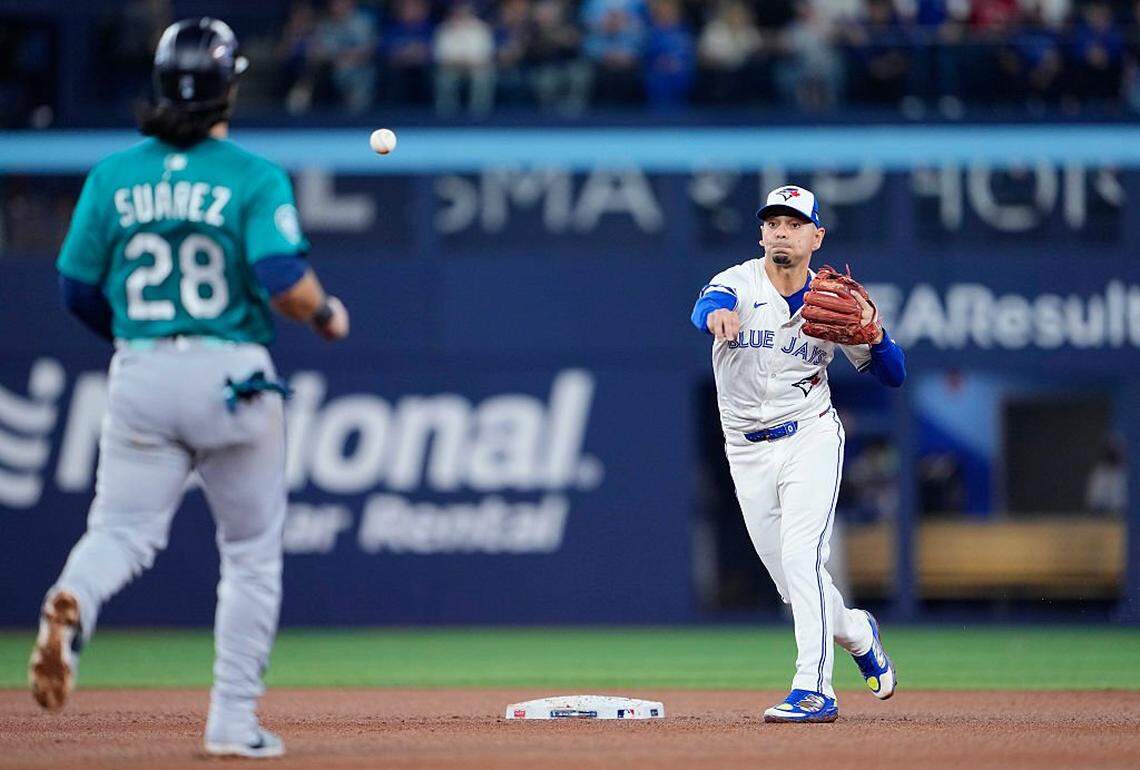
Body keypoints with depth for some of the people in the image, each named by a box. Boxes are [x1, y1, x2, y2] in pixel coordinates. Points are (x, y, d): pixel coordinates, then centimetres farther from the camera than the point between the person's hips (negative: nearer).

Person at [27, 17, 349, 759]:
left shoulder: (112, 176, 3)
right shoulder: (255, 177, -7)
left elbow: (78, 290, 7)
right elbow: (285, 280, -17)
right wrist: (328, 314, 5)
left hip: (139, 375, 2)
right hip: (231, 377, -2)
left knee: (121, 531, 4)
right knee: (252, 550, 12)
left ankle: (72, 602, -31)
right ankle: (234, 720, 10)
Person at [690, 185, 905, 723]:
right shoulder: (741, 284, -7)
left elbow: (893, 376, 0)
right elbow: (705, 306, -32)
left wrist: (874, 335, -22)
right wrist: (717, 314, -57)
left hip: (810, 439, -2)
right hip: (746, 451, 2)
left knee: (800, 558, -19)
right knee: (789, 578, 7)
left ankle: (814, 690, -21)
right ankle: (857, 634, 36)